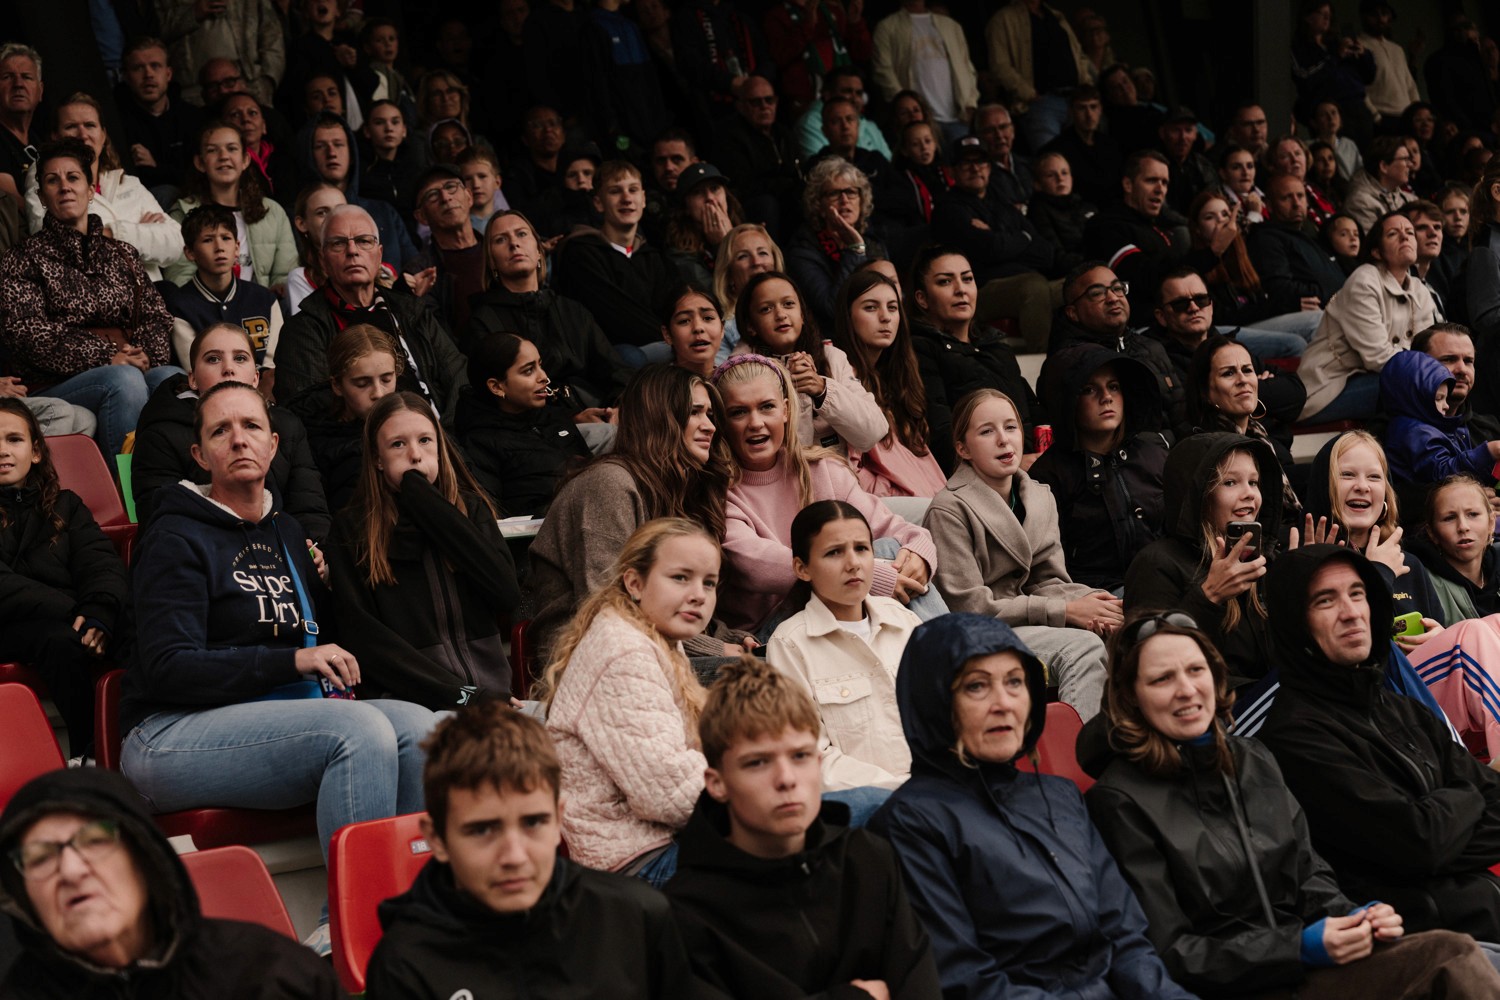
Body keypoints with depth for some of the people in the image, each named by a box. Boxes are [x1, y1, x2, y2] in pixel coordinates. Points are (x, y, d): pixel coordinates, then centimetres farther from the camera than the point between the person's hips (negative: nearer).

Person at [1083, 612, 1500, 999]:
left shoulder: (1254, 761, 14)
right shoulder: (1118, 801, -7)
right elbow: (1168, 953, -10)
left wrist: (1352, 918, -6)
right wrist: (1298, 948, -17)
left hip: (1309, 964, 6)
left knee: (1451, 953, -23)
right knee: (1450, 955, -25)